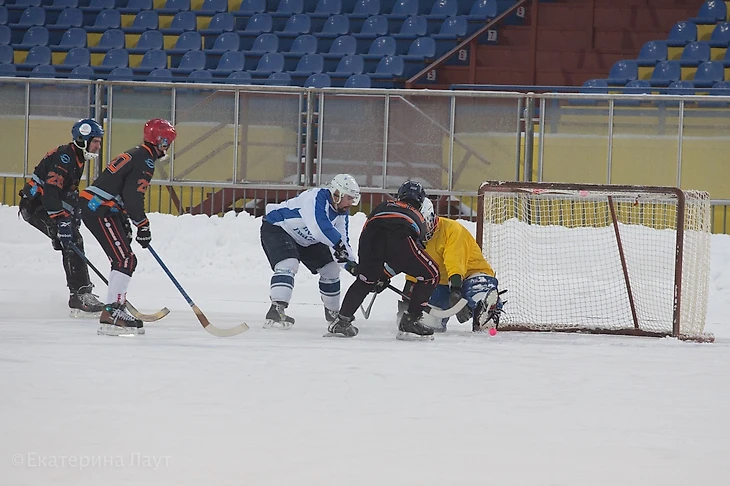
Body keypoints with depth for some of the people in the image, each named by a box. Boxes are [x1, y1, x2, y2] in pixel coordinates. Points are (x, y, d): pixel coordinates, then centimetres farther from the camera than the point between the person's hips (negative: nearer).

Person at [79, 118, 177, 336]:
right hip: (100, 210, -11)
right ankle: (111, 313, -22)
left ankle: (116, 308, 22)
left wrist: (124, 223, 26)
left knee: (122, 260, 17)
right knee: (126, 260, -15)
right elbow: (133, 196, -19)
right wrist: (143, 226, -10)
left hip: (92, 205, 11)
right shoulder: (145, 161, -11)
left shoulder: (135, 155, 22)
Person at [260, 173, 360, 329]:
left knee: (331, 268, 8)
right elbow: (320, 226, -47)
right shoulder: (316, 198, -31)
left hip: (305, 239, 9)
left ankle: (333, 312, 27)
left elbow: (343, 239, -3)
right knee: (289, 263, -33)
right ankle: (276, 311, -43)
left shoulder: (342, 213, -3)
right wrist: (338, 244, -47)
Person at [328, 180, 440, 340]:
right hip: (400, 239, -2)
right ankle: (409, 322, 10)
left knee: (365, 280, 23)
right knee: (430, 275, 15)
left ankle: (341, 321, 19)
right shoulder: (419, 219, 38)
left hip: (371, 236, 2)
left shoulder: (384, 206, 40)